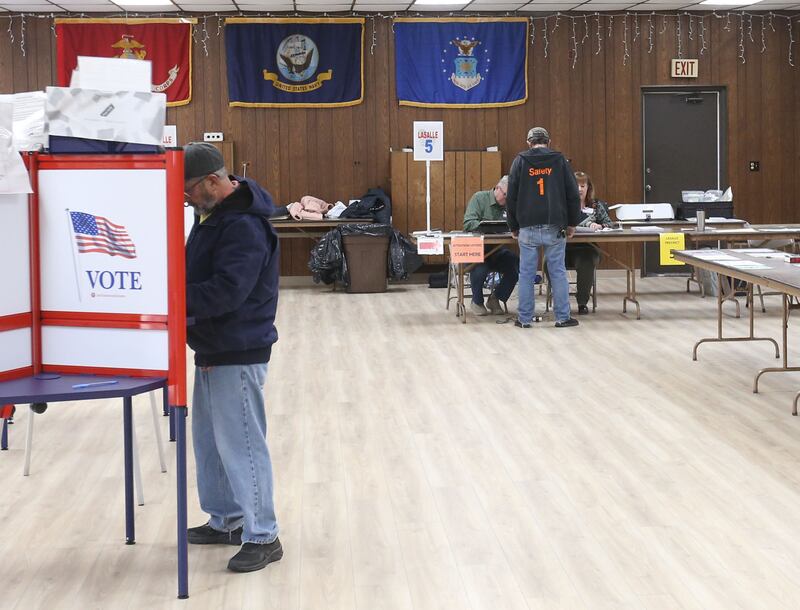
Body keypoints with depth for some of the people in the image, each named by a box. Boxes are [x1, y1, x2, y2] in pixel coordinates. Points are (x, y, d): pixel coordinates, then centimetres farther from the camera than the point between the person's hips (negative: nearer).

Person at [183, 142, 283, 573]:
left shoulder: (244, 226, -21)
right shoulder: (212, 214, 11)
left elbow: (226, 291, -28)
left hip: (239, 352, -10)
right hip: (212, 349, 10)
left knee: (241, 442, -6)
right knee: (210, 438, 18)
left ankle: (263, 537, 2)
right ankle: (226, 520, 31)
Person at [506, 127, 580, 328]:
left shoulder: (520, 161, 3)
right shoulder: (559, 160, 3)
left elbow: (511, 196, 3)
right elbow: (573, 194, 2)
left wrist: (514, 226, 12)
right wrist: (572, 223, 11)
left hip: (528, 228, 0)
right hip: (554, 227, 0)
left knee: (527, 273, 4)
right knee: (558, 272, 5)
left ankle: (524, 318, 7)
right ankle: (563, 317, 7)